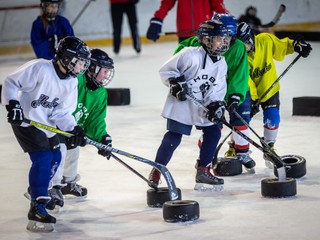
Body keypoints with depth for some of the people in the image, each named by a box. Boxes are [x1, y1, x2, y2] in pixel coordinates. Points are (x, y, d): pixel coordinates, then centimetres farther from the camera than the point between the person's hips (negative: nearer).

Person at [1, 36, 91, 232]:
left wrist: (74, 129, -21)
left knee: (55, 157, 16)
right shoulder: (40, 69, -24)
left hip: (46, 124, 9)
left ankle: (39, 191, 42)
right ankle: (37, 208, -21)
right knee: (42, 159, -20)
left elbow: (61, 111, -4)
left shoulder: (71, 83, -1)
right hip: (26, 120, -9)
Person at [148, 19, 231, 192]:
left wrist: (216, 105, -15)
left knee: (213, 133, 2)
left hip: (203, 105, 7)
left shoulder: (221, 64, 1)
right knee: (173, 137, -10)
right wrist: (175, 82, -24)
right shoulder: (191, 55, -18)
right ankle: (156, 171, 5)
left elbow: (217, 88, 1)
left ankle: (203, 171, 14)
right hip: (180, 102, -7)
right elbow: (166, 70, -11)